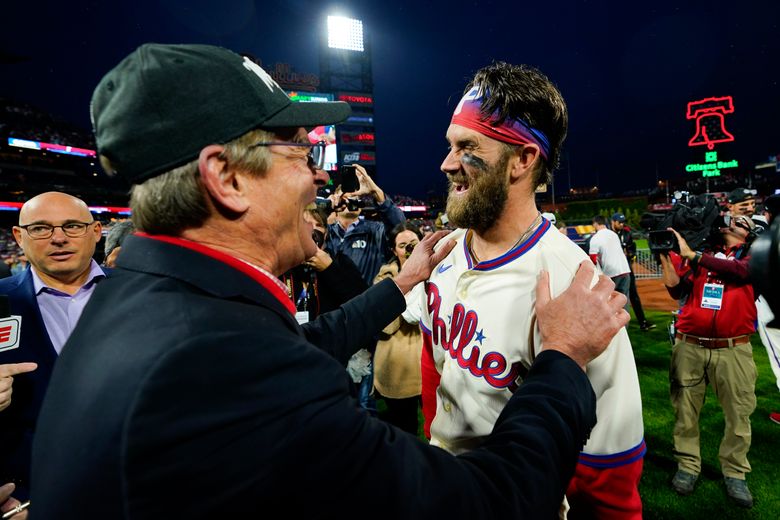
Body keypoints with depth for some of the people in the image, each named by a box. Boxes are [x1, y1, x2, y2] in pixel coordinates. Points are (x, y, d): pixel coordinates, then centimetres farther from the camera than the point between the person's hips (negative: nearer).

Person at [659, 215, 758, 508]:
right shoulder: (703, 250, 12)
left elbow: (740, 271, -16)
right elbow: (677, 290, 2)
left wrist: (690, 255, -20)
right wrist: (665, 256, -8)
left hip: (733, 349, -1)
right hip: (689, 346, 1)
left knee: (738, 413, 7)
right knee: (685, 409, 7)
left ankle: (734, 472, 24)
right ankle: (688, 465, 20)